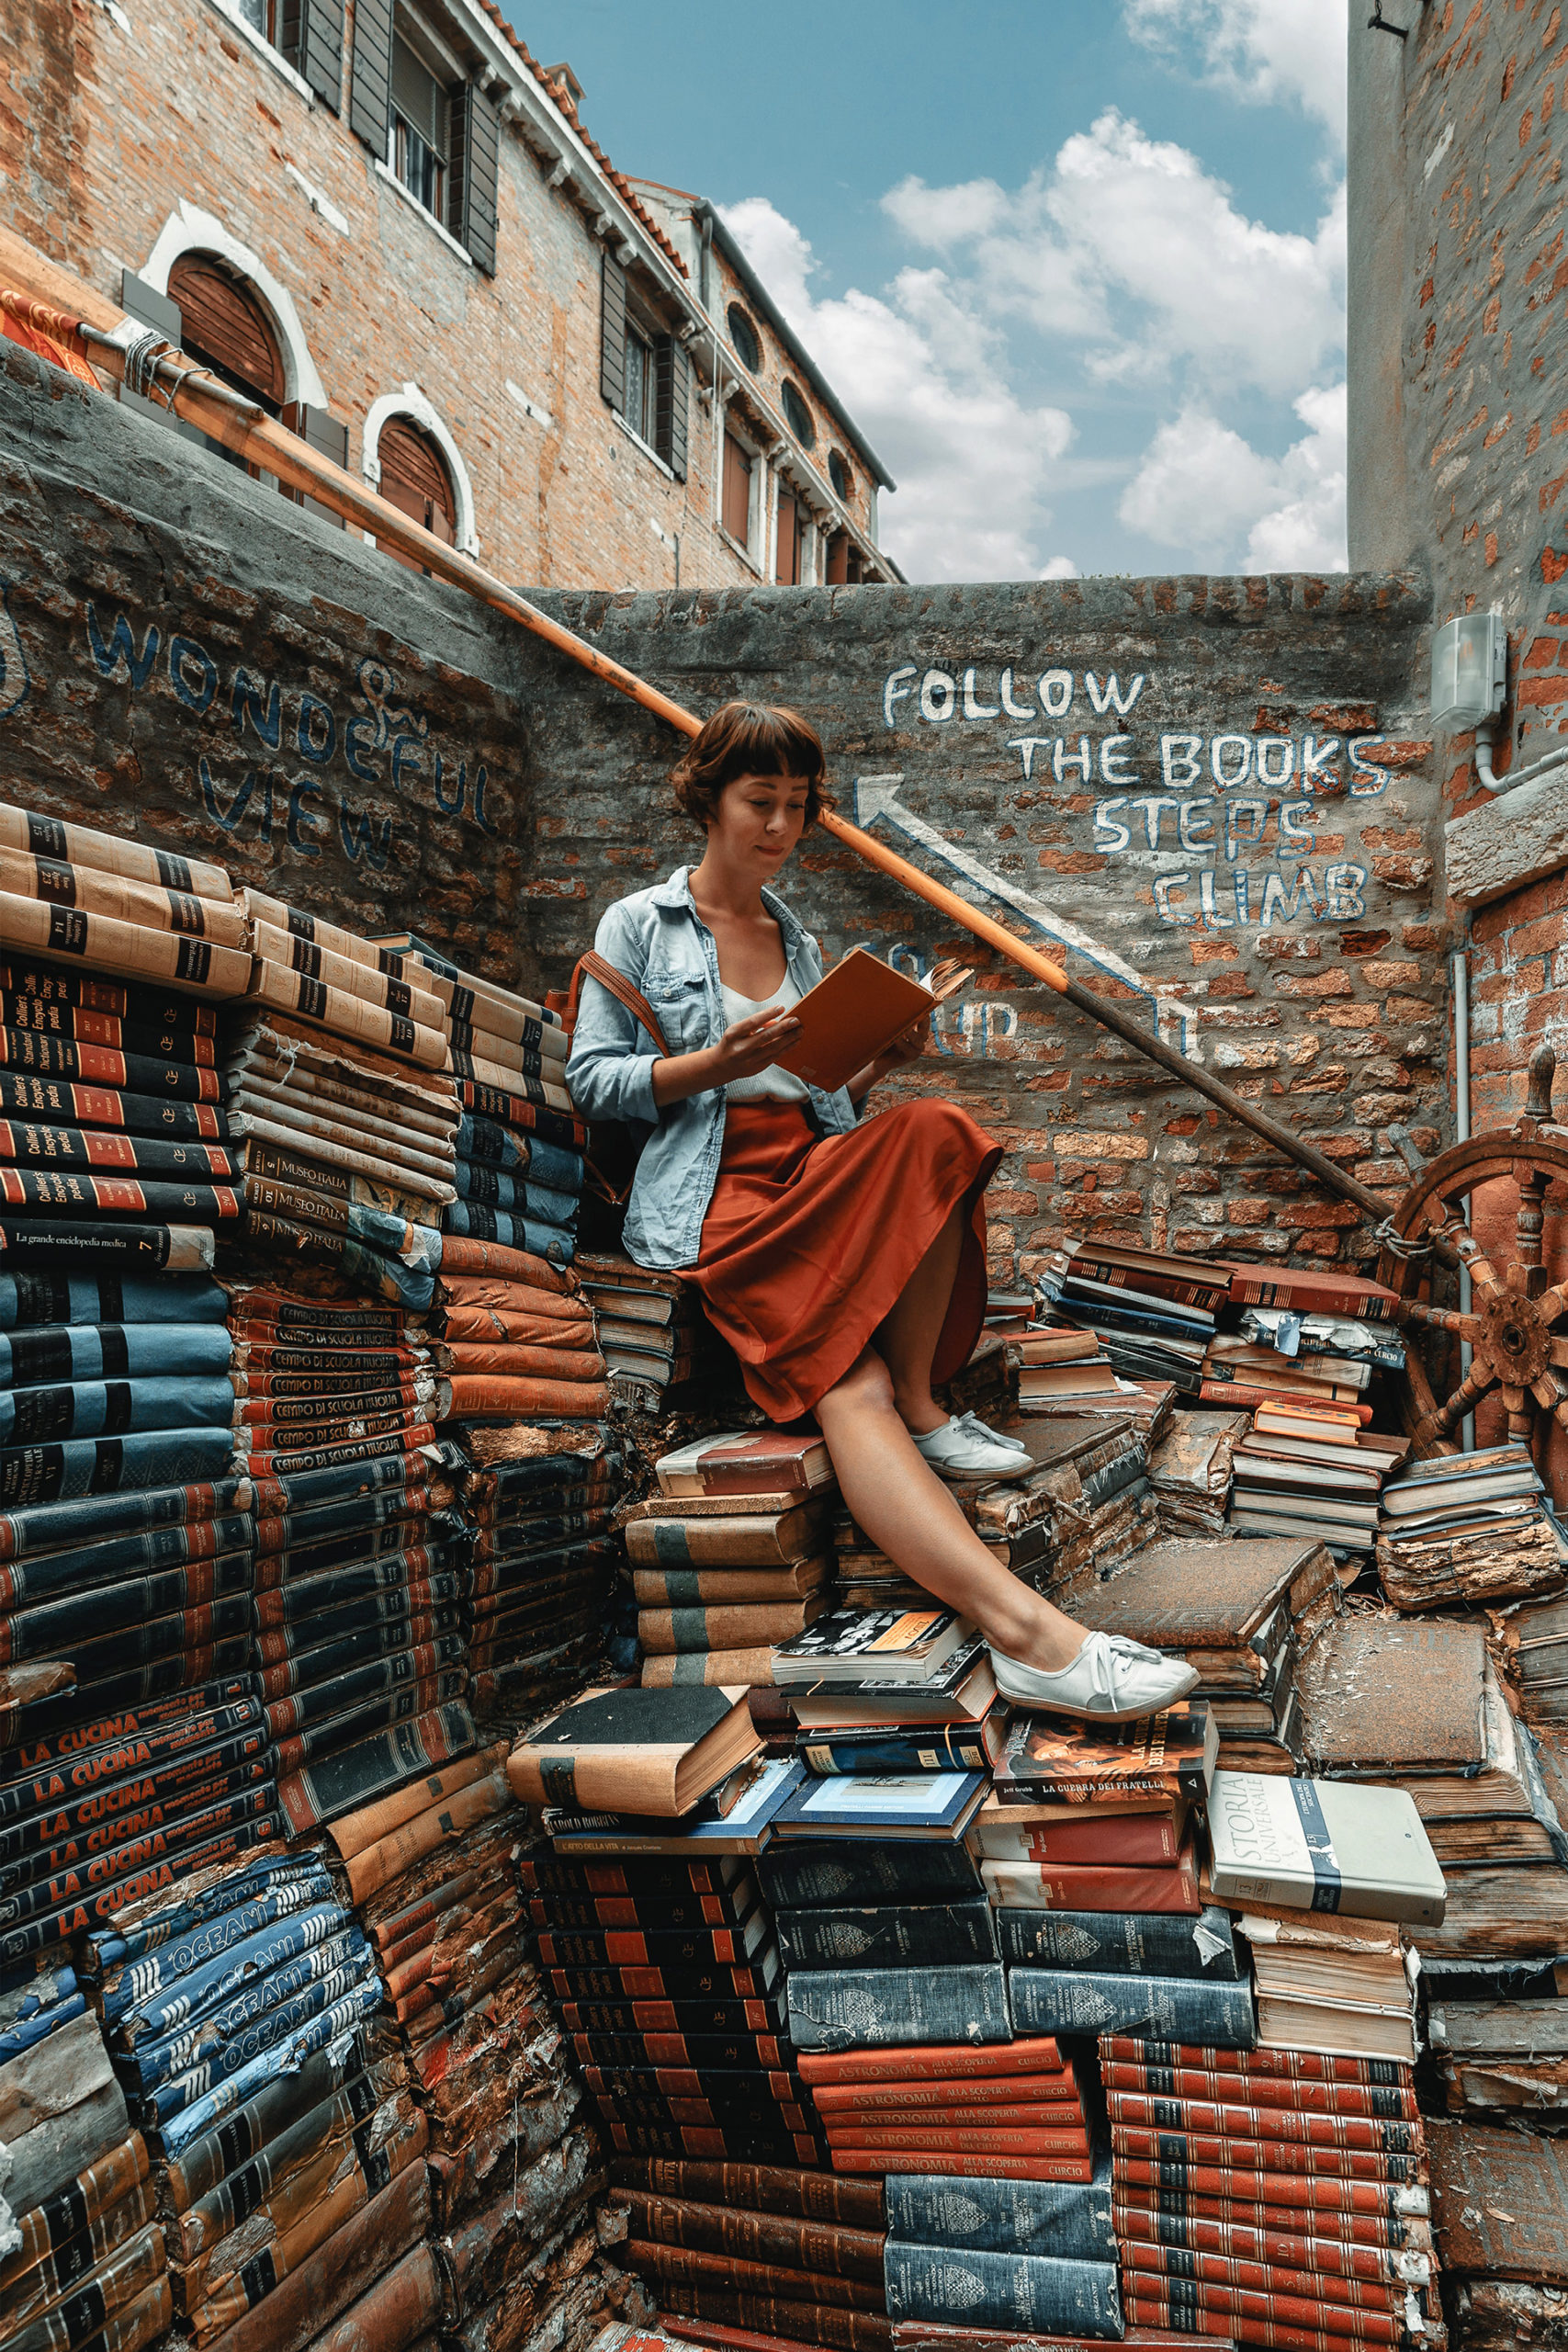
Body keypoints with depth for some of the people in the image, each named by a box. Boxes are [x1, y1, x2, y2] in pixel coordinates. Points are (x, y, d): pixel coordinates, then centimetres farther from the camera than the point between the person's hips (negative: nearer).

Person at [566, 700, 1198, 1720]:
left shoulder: (801, 942, 27)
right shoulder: (639, 924, 12)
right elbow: (594, 1080, 2)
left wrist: (879, 1063, 2)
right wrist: (720, 1063, -12)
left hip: (812, 1175, 5)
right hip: (712, 1195, -5)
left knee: (935, 1132, -31)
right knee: (849, 1381, -32)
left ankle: (916, 1402, -20)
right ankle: (1021, 1621, -45)